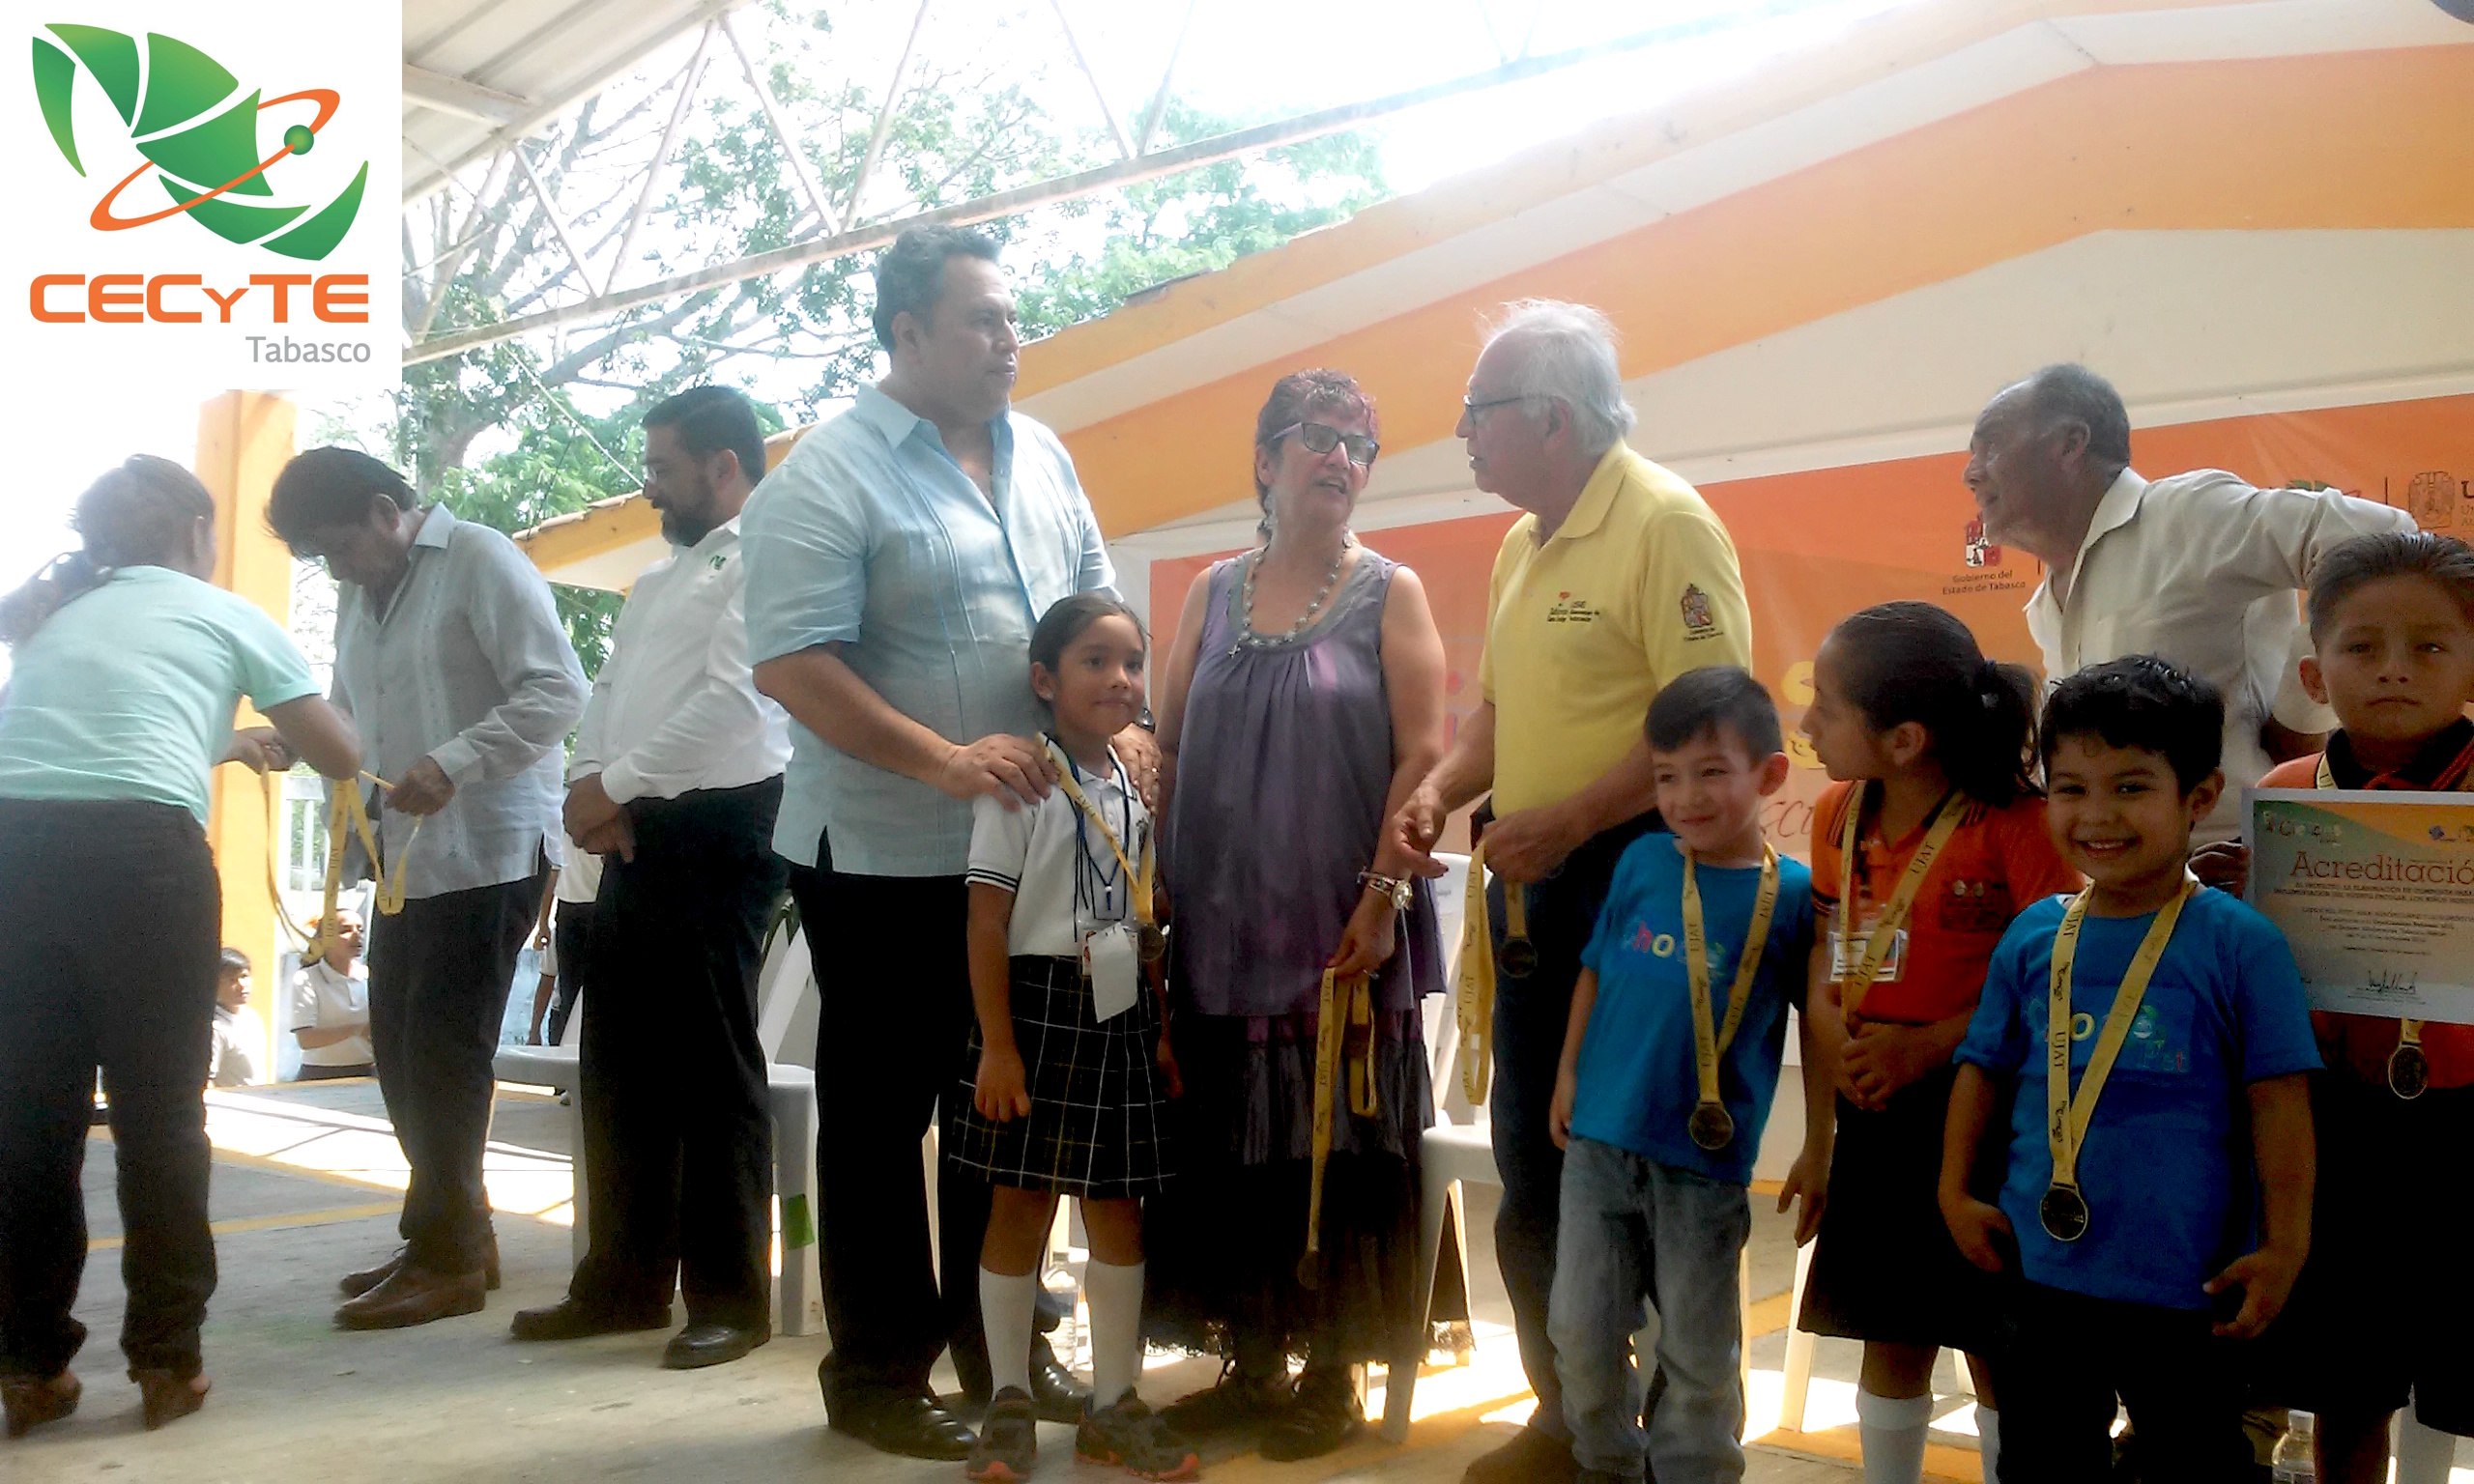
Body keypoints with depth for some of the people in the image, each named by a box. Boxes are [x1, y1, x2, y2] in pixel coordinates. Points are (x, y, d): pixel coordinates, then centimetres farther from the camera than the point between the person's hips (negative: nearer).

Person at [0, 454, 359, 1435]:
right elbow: (342, 757, 19)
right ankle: (167, 1361, 11)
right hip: (139, 849, -4)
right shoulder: (229, 616, 15)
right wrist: (275, 738, 41)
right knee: (159, 1113, 5)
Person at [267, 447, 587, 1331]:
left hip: (486, 852, -8)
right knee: (399, 1048, 9)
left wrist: (452, 765, -25)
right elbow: (348, 714, 19)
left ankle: (447, 1258, 6)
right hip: (405, 856, 8)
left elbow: (557, 690, -17)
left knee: (445, 1053, -5)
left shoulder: (481, 562, -9)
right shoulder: (358, 596, 15)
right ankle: (456, 1231, 22)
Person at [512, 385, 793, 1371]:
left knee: (712, 1068, -4)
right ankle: (627, 1280, 21)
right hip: (638, 837, 9)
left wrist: (614, 782, -12)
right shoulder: (656, 580, 24)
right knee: (620, 1065, 10)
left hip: (719, 830, -9)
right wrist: (591, 789, -1)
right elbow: (608, 693, 18)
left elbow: (730, 698, -17)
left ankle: (730, 1297, 6)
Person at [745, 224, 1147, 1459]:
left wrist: (1122, 719, -2)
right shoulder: (828, 475, -12)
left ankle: (999, 1344, 30)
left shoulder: (1040, 456, 9)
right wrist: (946, 762, -27)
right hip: (885, 855, -6)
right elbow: (790, 662, -19)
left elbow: (1096, 602, 17)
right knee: (883, 1114, 6)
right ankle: (877, 1372, 20)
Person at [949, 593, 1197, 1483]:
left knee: (1119, 1205, 9)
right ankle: (1010, 1404, 18)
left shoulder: (1138, 790, 10)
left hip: (1121, 1015, 5)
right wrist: (996, 1044, -16)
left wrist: (1162, 1032, 10)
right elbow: (987, 920, -12)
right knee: (1021, 1204, 3)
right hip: (1037, 1005, -5)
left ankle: (1113, 1404, 21)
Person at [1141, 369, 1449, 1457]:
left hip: (1340, 926, -3)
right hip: (1221, 928, 3)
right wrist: (1157, 896, 3)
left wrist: (1383, 896, -14)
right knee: (1226, 1148, 7)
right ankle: (1250, 1359, 22)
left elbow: (1424, 757, -5)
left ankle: (1332, 1374, 16)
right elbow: (1169, 748, 11)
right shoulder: (1214, 592, 12)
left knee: (1335, 1147, 3)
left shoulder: (1389, 594, 2)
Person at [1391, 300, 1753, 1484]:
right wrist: (1439, 791, 4)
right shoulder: (1520, 546, 14)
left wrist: (1562, 824, -22)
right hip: (1531, 887, 9)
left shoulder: (1665, 522, -13)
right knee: (1534, 1167, 14)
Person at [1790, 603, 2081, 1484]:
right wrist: (1825, 1021, -6)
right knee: (1890, 1336, 16)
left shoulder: (2011, 819, -16)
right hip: (1873, 1108, 6)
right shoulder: (1837, 815, 4)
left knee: (1993, 1343, 6)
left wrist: (1927, 1047, -20)